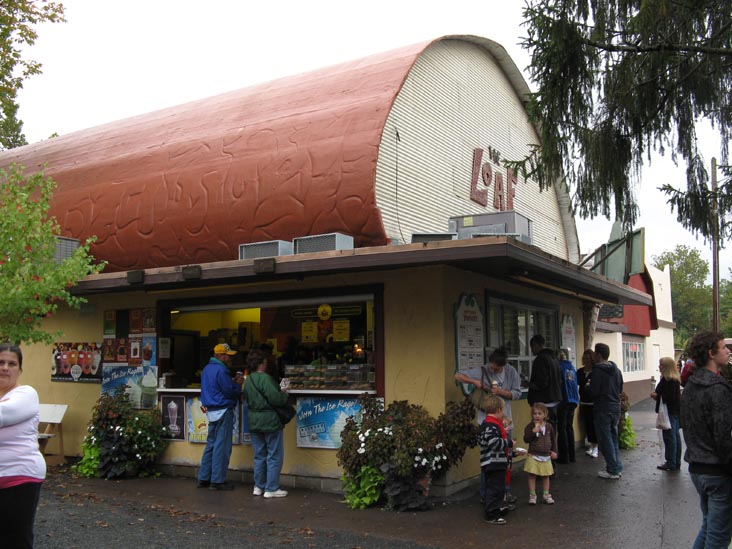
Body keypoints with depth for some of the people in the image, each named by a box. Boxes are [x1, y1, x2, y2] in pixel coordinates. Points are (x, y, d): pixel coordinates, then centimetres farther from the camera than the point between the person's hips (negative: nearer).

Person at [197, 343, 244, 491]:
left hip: (212, 412, 10)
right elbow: (230, 391, -17)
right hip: (223, 411, -10)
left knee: (211, 445, 15)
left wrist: (233, 382, 9)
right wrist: (238, 384, 1)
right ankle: (217, 481, 1)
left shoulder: (207, 368, 15)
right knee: (222, 447, -3)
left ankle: (204, 478, 19)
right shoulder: (220, 370, -17)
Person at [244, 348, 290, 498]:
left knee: (259, 456, 17)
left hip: (254, 422, 8)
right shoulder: (265, 378, -19)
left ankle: (259, 487, 22)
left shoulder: (248, 380, 8)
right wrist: (284, 394, -4)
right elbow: (275, 398, -25)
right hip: (270, 421, -8)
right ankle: (271, 489, 3)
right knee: (274, 456, 1)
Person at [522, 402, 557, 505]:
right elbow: (526, 439, -15)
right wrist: (533, 432, -27)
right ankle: (532, 495, 11)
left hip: (546, 456, 3)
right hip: (533, 455, -3)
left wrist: (554, 451, 9)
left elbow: (553, 439, 13)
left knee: (546, 476, 12)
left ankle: (546, 495, 24)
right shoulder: (530, 426, -8)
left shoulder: (549, 426, 2)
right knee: (532, 475, 1)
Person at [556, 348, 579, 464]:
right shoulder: (572, 367, 10)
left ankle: (564, 456, -1)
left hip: (563, 401, -6)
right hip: (573, 401, 6)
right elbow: (575, 384, 14)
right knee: (569, 427, 13)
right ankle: (571, 455, 16)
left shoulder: (560, 366, -10)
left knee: (562, 428, -1)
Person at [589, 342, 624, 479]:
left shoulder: (597, 371, -17)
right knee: (614, 438, 17)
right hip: (616, 407, 8)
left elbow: (593, 391, -19)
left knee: (605, 440, 0)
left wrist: (588, 387, 1)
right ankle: (617, 467, 21)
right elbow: (620, 389, 15)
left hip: (603, 409, -8)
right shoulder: (616, 370, 9)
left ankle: (612, 470, 3)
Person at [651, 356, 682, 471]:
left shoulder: (667, 380, -20)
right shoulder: (675, 379, 13)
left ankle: (671, 464, -1)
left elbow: (669, 397, -25)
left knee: (669, 437, -5)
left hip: (669, 412, -10)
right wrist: (657, 395, 12)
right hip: (676, 410, 11)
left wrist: (656, 395, -13)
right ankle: (676, 462, 22)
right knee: (675, 436, 14)